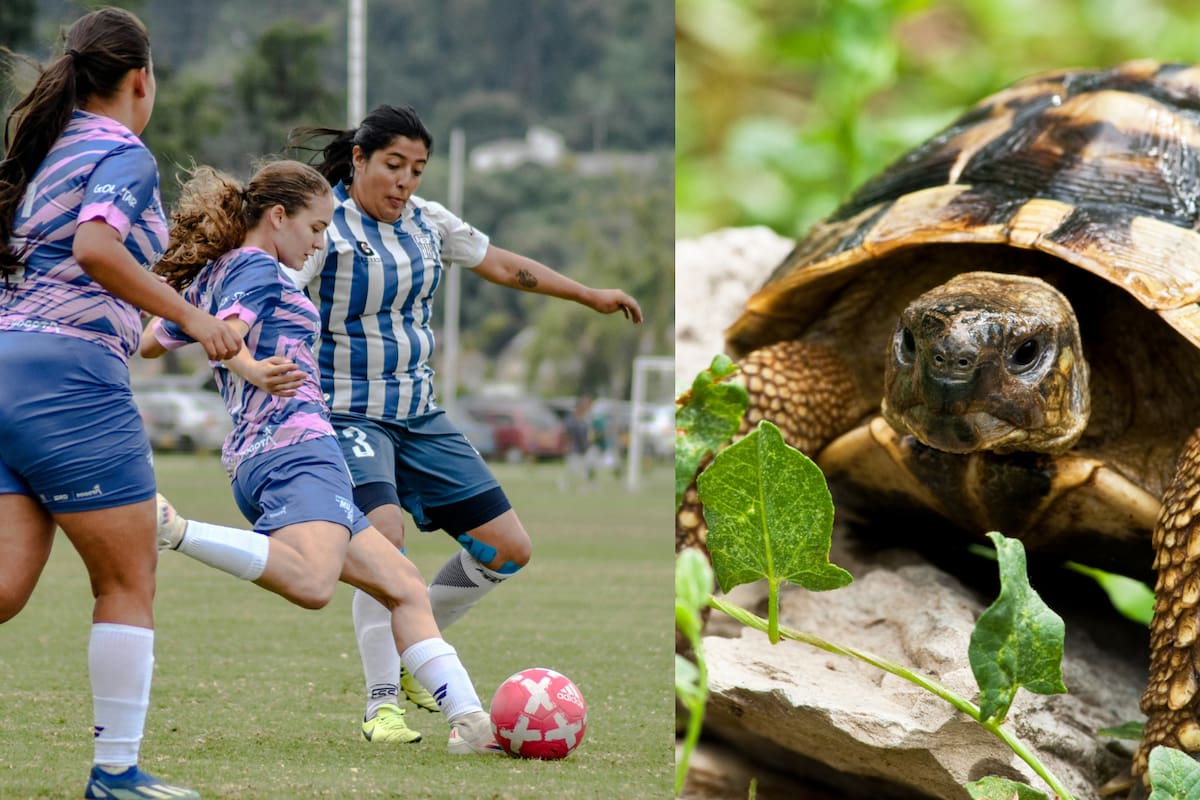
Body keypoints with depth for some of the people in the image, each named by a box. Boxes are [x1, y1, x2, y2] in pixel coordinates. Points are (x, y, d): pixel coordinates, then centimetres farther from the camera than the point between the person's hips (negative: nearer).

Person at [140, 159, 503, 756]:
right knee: (311, 583, -37)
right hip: (295, 444, -11)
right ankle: (171, 530, -32)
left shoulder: (208, 277, 24)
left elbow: (149, 343, 37)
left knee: (402, 583, 10)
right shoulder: (259, 269, 0)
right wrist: (255, 372, -37)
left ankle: (469, 720, 1)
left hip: (253, 456, 11)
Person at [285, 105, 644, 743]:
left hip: (419, 416, 7)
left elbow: (502, 265, 21)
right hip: (346, 414, -7)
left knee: (509, 549, 4)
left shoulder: (426, 221, 8)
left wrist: (591, 296, 28)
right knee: (385, 533, -32)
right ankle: (381, 698, -19)